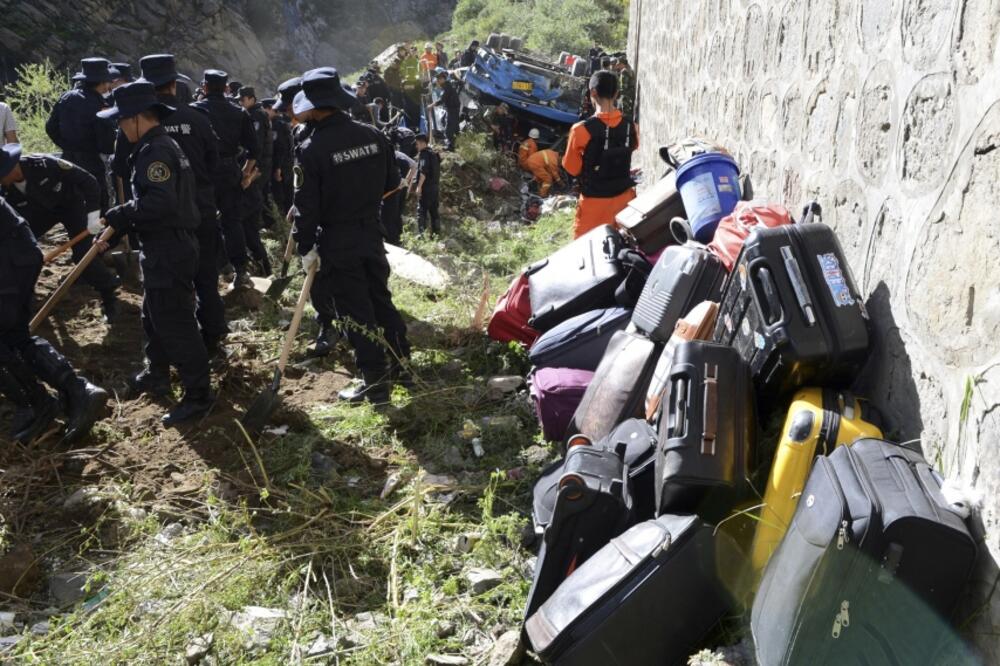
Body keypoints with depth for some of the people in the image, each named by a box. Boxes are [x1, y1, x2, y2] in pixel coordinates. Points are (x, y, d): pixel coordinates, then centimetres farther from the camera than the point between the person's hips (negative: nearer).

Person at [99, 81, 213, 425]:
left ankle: (198, 395, 3)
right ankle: (157, 375, 39)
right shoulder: (158, 146, 15)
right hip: (164, 248, 11)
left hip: (168, 252, -11)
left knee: (175, 323, -5)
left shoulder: (155, 151, -19)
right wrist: (122, 220, 7)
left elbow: (160, 202, -31)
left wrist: (121, 215, -21)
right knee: (154, 316, 23)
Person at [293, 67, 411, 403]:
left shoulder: (312, 149, -18)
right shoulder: (373, 135, -3)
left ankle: (375, 382, 8)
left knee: (355, 311, 2)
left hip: (336, 241, -5)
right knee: (380, 297, 20)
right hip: (372, 233, 5)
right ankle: (401, 361, 30)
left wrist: (305, 247, -6)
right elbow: (392, 181, 8)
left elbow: (306, 205, -15)